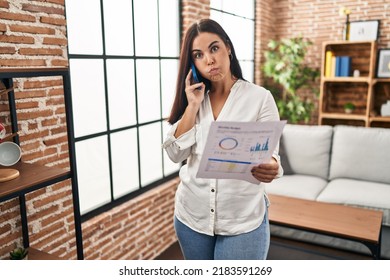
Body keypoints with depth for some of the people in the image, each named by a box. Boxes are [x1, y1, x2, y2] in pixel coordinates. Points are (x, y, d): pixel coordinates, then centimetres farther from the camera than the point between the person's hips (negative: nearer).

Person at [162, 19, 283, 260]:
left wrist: (270, 169, -30)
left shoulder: (260, 97, -8)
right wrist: (192, 106, -12)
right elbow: (175, 154, -4)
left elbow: (271, 156, -8)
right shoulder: (193, 97, 3)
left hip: (242, 221, -3)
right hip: (192, 216, 4)